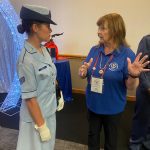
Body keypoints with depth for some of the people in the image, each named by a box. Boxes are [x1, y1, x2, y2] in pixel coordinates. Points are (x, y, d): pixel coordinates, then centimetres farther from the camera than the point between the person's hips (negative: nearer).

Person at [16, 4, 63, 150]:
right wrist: (41, 126, -17)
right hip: (36, 115, -7)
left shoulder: (43, 50, -1)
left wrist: (58, 95, 15)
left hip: (49, 111, 7)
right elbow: (29, 98, -23)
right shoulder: (26, 59, -26)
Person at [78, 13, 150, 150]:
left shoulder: (127, 54, -18)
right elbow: (84, 75, 2)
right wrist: (83, 72, -20)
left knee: (111, 139, 20)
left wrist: (133, 75, -35)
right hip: (93, 104, 4)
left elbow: (130, 86, -15)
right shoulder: (94, 50, -6)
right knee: (92, 135, 24)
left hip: (113, 107, -3)